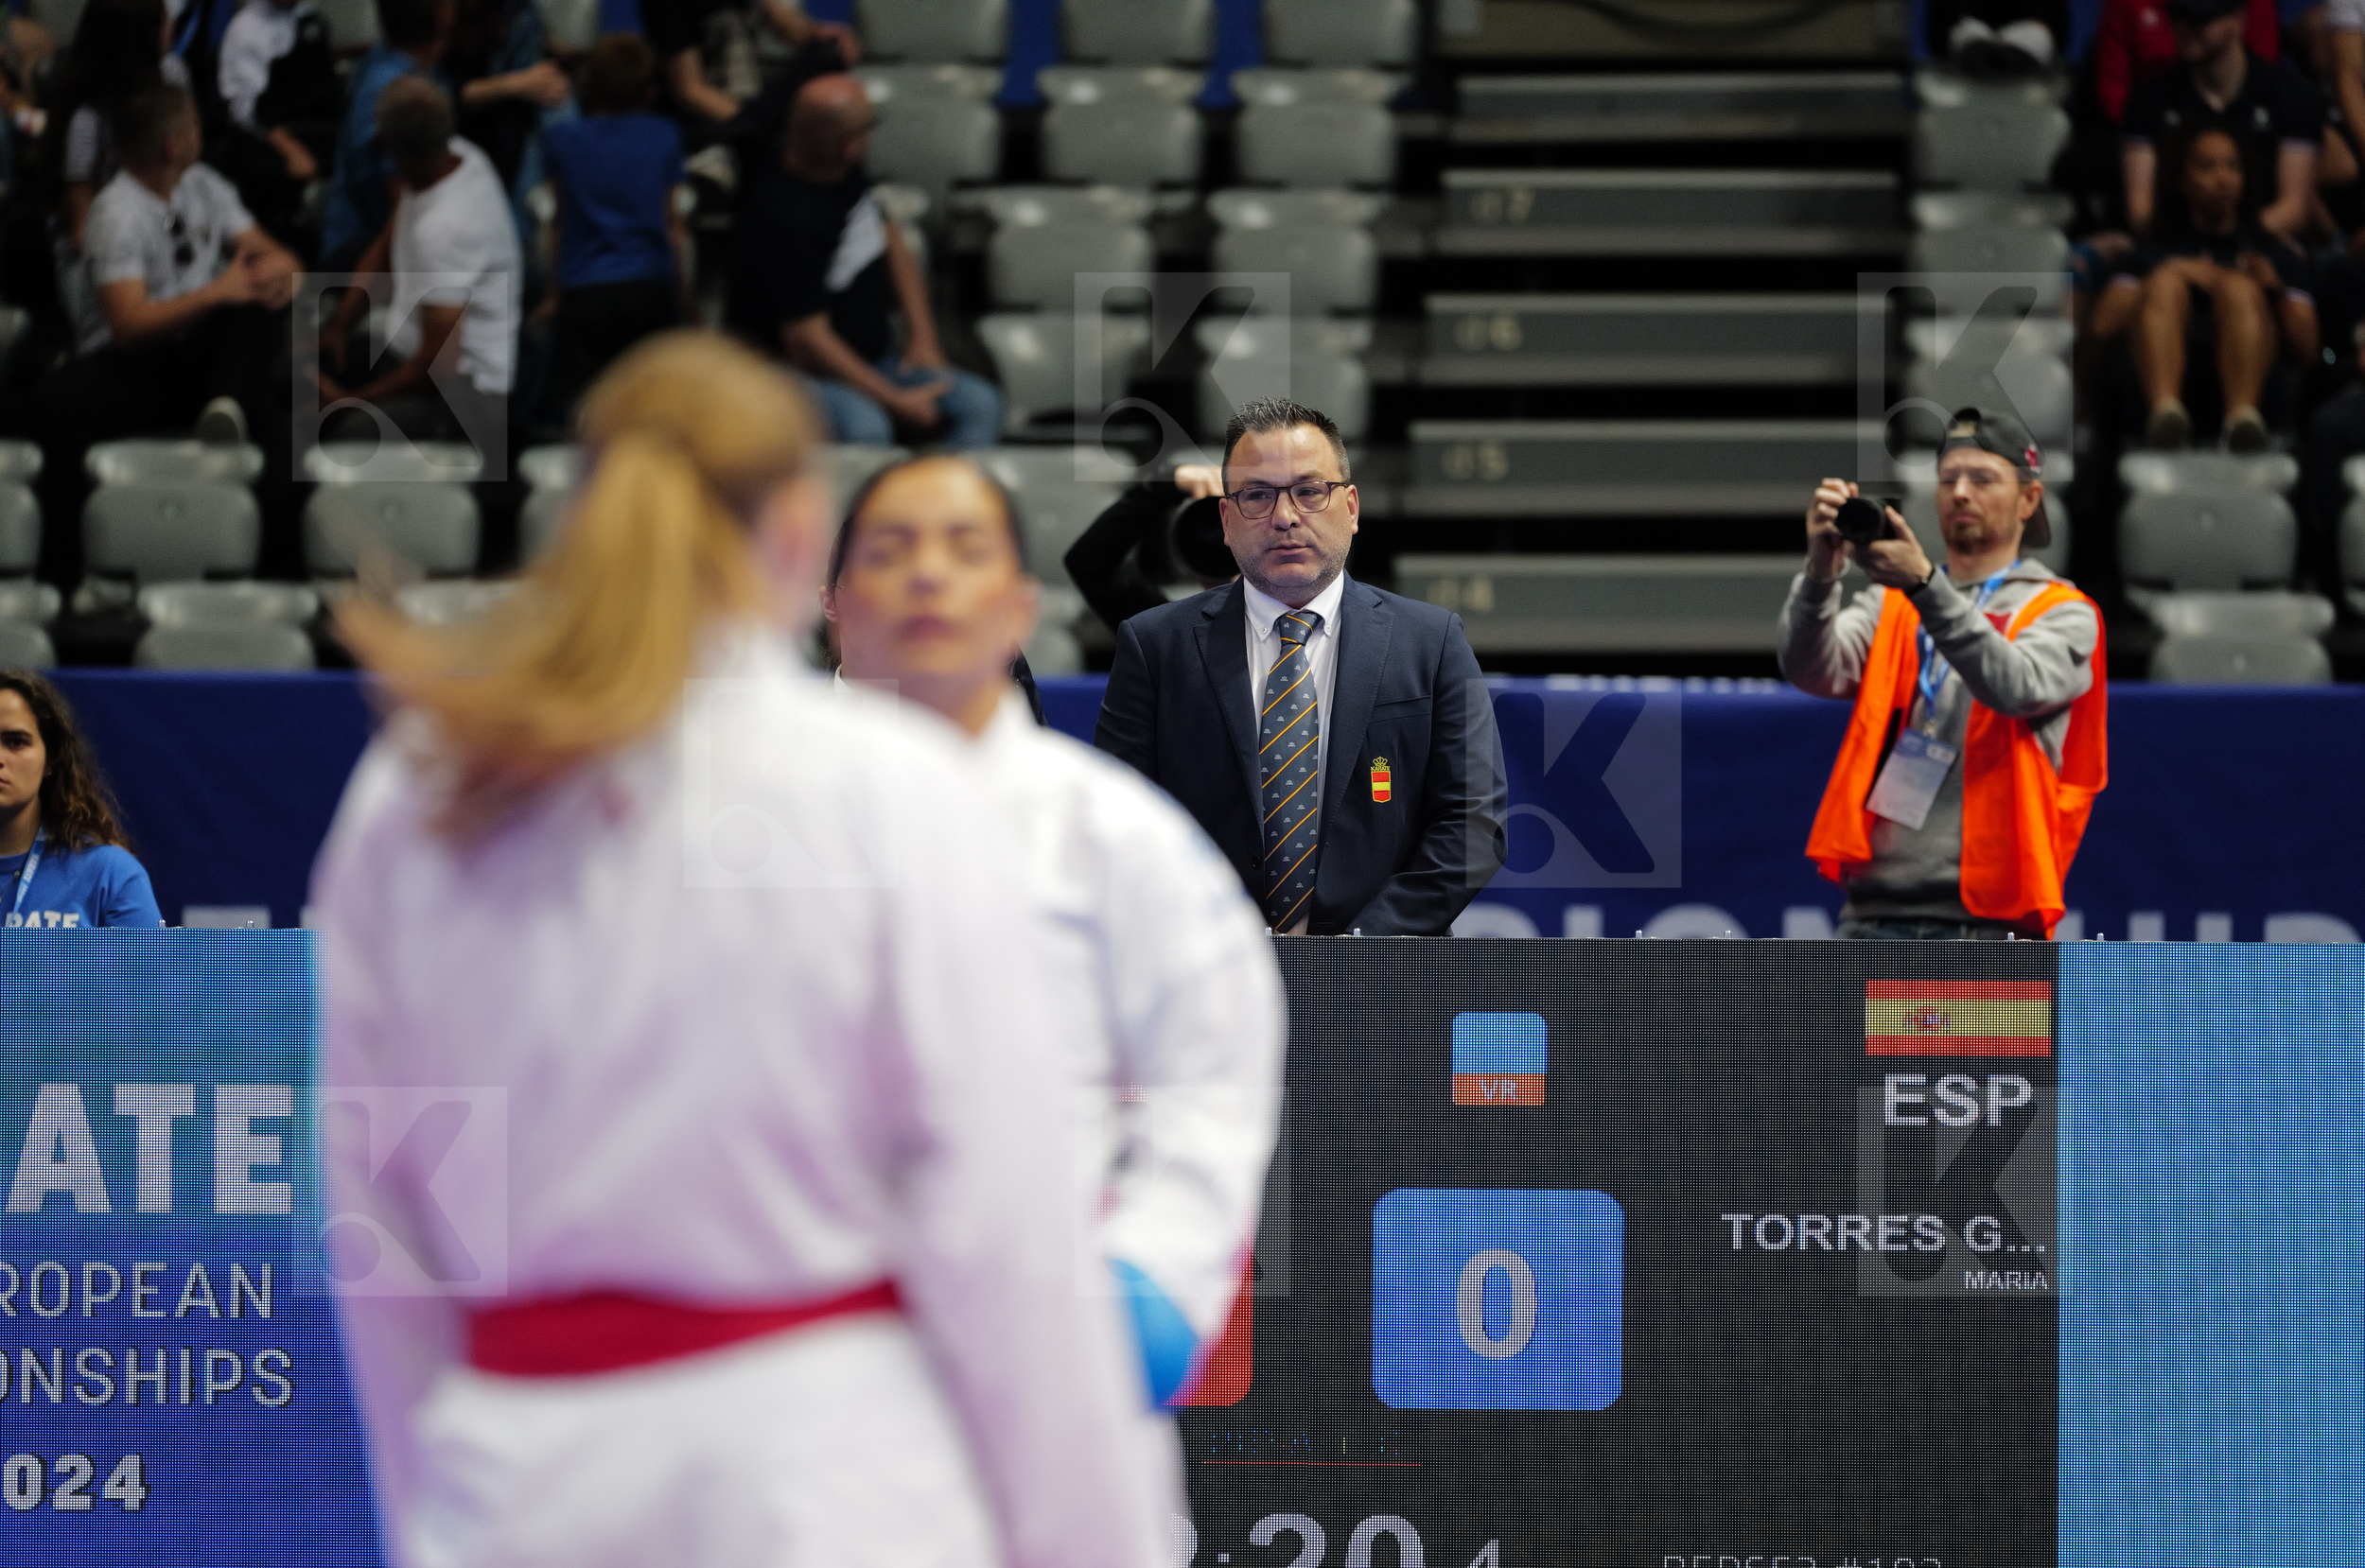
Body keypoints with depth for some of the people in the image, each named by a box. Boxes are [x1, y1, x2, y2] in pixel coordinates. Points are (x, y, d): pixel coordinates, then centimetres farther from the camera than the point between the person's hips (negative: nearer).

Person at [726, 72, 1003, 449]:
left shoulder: (846, 175, 3)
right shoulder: (787, 221, -24)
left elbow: (890, 241, 21)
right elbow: (806, 340, -23)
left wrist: (922, 334, 9)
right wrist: (896, 402, -19)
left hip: (873, 361, 9)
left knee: (979, 404, -13)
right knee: (863, 425, -40)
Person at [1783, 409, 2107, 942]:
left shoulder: (2062, 613, 7)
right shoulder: (1891, 604, 18)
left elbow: (2016, 686, -16)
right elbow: (1814, 670, -2)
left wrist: (1925, 585, -28)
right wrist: (1821, 573, -22)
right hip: (1873, 912, 4)